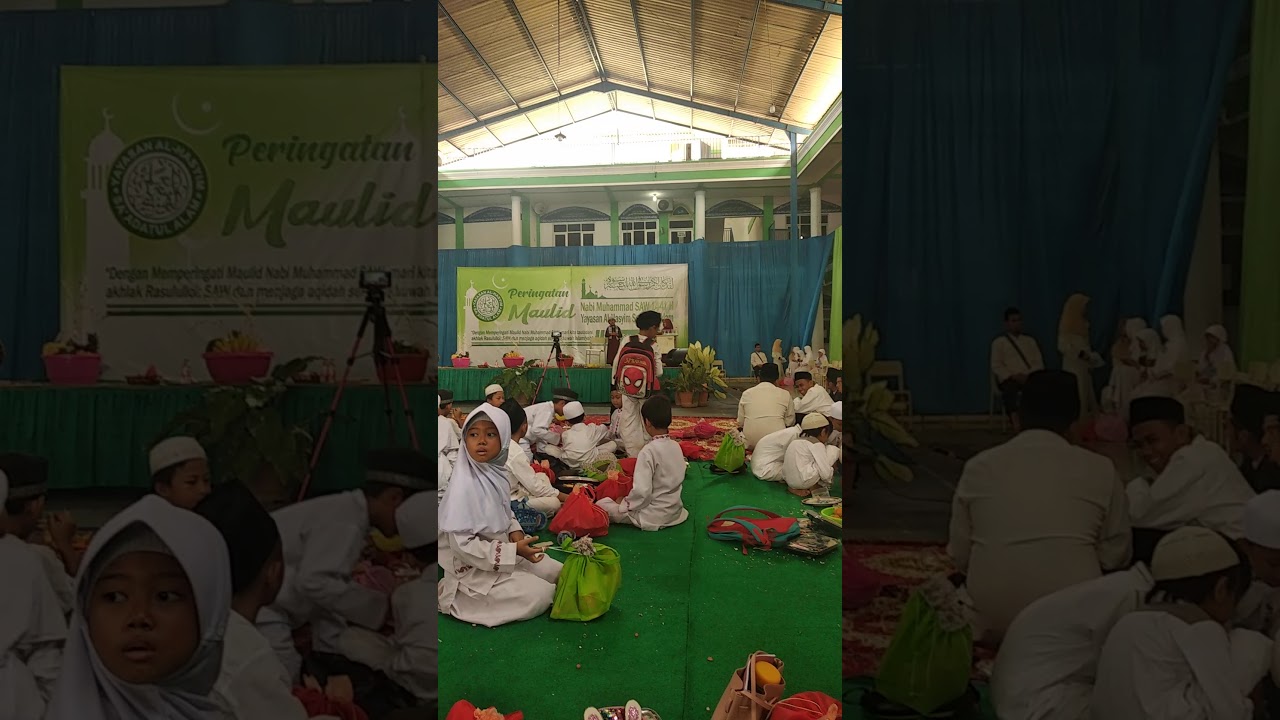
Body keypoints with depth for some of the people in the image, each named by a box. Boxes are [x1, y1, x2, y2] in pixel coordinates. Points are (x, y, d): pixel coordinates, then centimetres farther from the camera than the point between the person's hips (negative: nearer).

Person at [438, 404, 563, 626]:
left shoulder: (497, 473, -3)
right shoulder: (464, 486, -27)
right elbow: (462, 545, -26)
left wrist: (515, 532, -7)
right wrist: (513, 551, -24)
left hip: (503, 552, 8)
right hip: (472, 568, -8)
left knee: (558, 573, 10)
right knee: (541, 595, -14)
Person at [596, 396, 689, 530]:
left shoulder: (649, 451, -22)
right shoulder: (676, 446, -1)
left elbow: (642, 491, -26)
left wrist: (624, 503, -7)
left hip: (653, 516, -7)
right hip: (674, 510, 7)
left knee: (601, 504, 1)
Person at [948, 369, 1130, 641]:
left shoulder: (978, 467, -1)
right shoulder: (1099, 469, -2)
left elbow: (960, 556, 2)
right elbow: (1115, 557, 4)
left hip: (991, 617, 0)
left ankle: (1004, 637, 12)